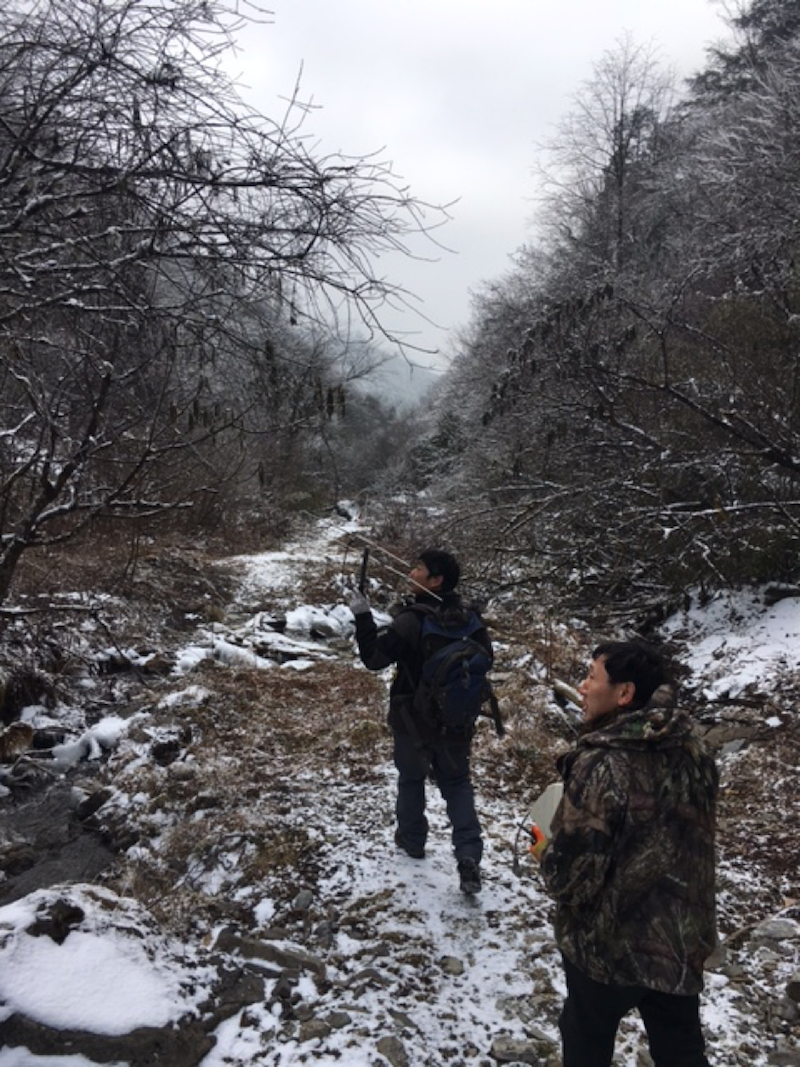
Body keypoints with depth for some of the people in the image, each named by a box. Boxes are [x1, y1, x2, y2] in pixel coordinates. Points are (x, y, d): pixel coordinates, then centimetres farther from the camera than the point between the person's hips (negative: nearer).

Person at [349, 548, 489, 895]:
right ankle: (469, 856, 4)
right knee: (457, 782, 15)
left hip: (413, 719, -4)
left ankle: (412, 839, 37)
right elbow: (484, 656, 6)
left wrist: (362, 616, -15)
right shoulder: (468, 616, -7)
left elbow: (374, 657, -19)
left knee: (411, 778, 20)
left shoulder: (410, 622, -25)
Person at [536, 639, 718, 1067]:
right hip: (682, 940, 6)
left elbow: (571, 877, -27)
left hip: (606, 946, -6)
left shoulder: (601, 765, -29)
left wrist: (546, 856, -6)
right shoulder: (691, 749, -7)